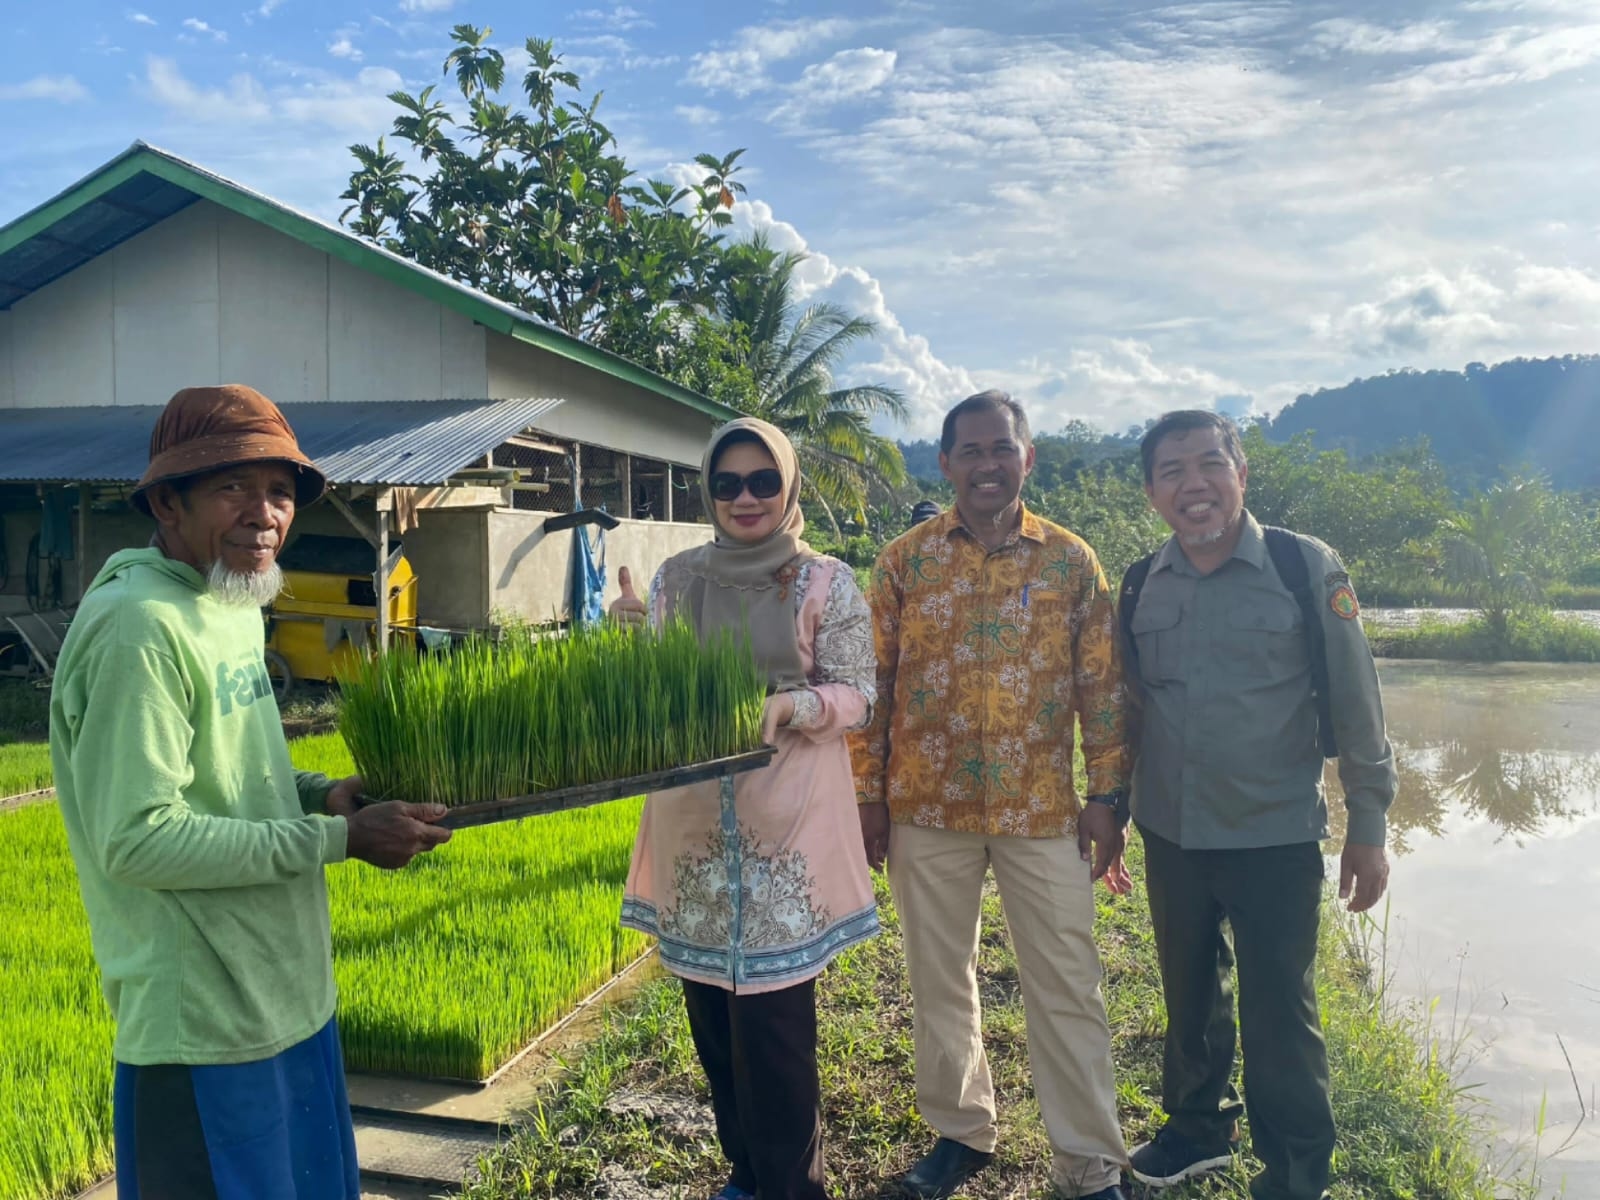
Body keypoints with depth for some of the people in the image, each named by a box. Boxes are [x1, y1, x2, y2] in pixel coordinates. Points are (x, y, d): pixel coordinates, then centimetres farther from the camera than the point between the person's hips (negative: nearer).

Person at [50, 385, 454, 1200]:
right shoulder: (138, 625, -21)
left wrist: (323, 793, -1)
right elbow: (136, 840, -24)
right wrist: (340, 839, -20)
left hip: (291, 998, 9)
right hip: (205, 1026, -9)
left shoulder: (233, 605, 9)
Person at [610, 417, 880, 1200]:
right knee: (712, 1016, 14)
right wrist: (633, 638, -11)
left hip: (786, 822, -4)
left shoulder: (826, 582, -4)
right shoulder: (678, 577, 6)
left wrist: (792, 704, -23)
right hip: (695, 819, 4)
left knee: (774, 1022, 0)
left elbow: (857, 696, -5)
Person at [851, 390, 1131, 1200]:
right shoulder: (903, 561, 0)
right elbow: (872, 684, 1)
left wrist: (1107, 797, -2)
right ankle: (959, 1132, 33)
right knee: (938, 980, 14)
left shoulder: (1071, 561, 0)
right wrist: (868, 795, -1)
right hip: (927, 806, 1)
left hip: (1042, 808, 0)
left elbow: (1102, 688, 2)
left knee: (1067, 988, 6)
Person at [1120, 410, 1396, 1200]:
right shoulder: (1139, 588, 0)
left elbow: (1356, 707, -6)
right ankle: (1197, 1128, 43)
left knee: (1278, 1016, 6)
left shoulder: (1307, 569, -10)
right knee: (1190, 997, 20)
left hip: (1276, 839, -4)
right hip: (1170, 837, 4)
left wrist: (1367, 826, -5)